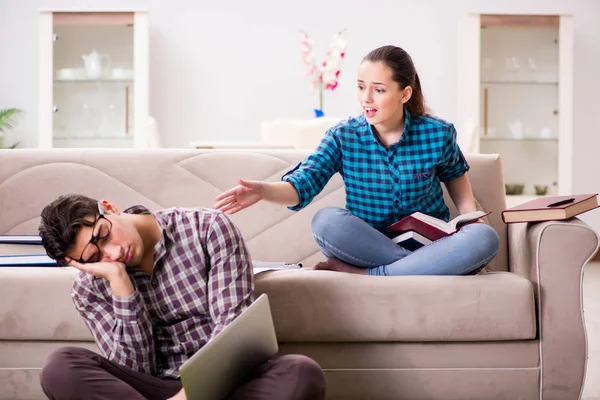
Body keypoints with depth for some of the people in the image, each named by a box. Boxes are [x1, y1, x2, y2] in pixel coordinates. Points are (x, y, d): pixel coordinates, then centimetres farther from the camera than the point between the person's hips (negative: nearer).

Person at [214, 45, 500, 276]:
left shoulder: (438, 134, -5)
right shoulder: (342, 137, -5)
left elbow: (455, 175, 16)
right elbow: (302, 184, -16)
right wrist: (263, 190, -37)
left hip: (429, 241, 1)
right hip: (367, 245, -1)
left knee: (484, 239, -31)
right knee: (326, 221, -32)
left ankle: (361, 275, -26)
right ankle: (423, 266, -25)